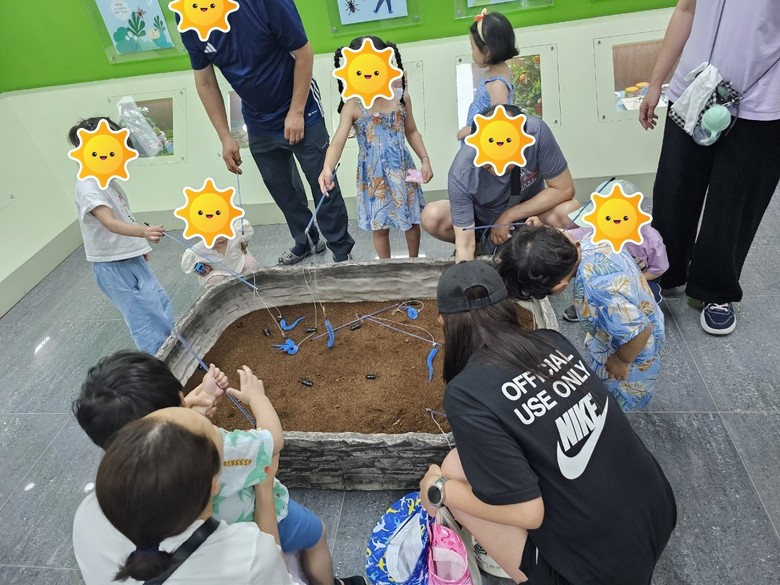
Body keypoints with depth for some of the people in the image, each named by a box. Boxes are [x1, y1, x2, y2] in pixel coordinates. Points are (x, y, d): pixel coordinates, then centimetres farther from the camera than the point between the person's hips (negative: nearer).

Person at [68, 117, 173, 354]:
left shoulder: (108, 180, 7)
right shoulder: (88, 186, -22)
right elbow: (110, 223, -37)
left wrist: (140, 245, 23)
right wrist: (143, 232, -54)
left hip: (131, 259, 10)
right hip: (113, 267, -10)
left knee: (162, 306, 20)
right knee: (149, 320, -7)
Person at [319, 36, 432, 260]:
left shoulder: (401, 97, -4)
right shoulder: (352, 106, -14)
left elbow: (412, 132, 8)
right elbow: (338, 141, -24)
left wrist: (425, 159, -1)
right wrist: (327, 168, -42)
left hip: (403, 170, 3)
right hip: (374, 175, -2)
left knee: (412, 220, 15)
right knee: (379, 226, 10)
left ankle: (414, 261, 39)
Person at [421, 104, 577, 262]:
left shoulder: (537, 132, -32)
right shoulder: (461, 174, -34)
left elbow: (564, 189, -21)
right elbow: (464, 245, -31)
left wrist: (509, 216, -24)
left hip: (530, 210, 0)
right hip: (481, 218, 0)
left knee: (571, 212, -30)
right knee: (431, 218, -26)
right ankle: (484, 245, 2)